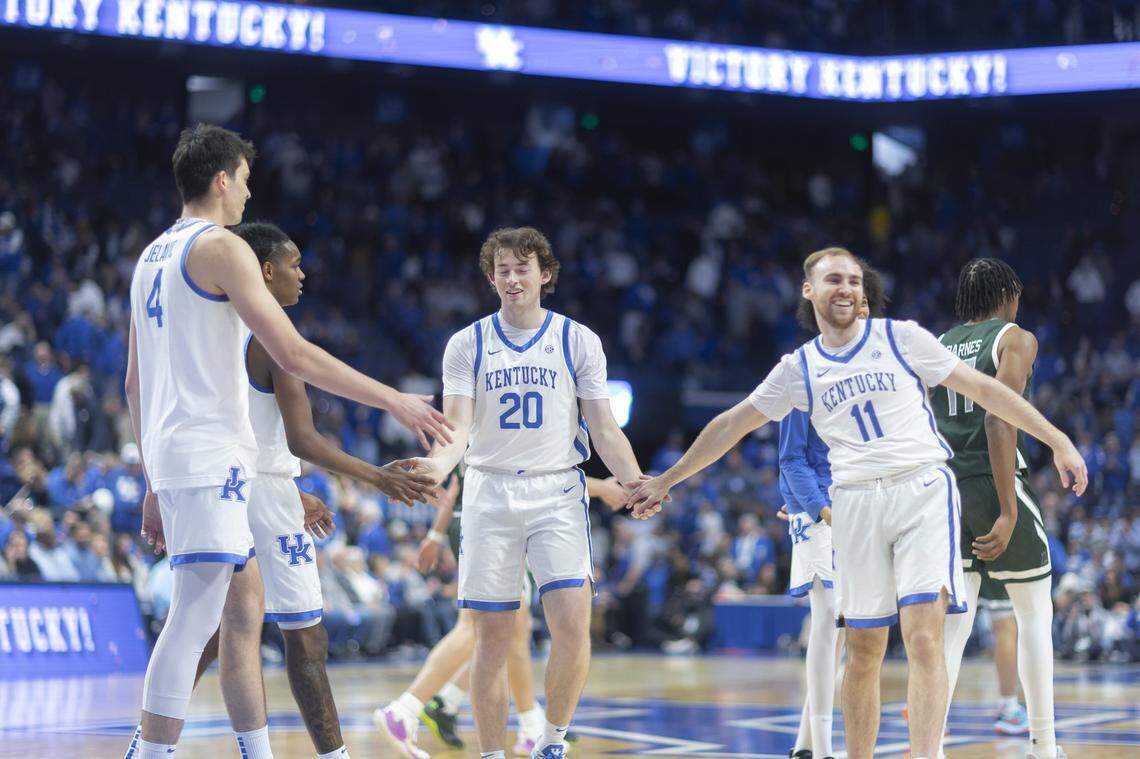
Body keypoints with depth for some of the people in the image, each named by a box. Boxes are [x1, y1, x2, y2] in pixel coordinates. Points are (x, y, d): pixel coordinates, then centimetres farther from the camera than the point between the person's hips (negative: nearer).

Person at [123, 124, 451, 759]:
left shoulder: (153, 256, 19)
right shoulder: (222, 248, -9)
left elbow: (135, 383, 20)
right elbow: (294, 355, -16)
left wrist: (155, 484, 24)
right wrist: (395, 400, -11)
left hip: (170, 454, 10)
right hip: (211, 453, -10)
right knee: (196, 617, -12)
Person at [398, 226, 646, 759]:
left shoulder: (578, 341, 5)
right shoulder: (466, 344, 5)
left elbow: (603, 428, 4)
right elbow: (458, 424, -3)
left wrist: (635, 481, -13)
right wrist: (438, 465, -25)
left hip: (558, 494, 0)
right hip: (489, 493, 0)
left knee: (572, 626, -15)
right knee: (492, 639, 1)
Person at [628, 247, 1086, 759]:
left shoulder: (901, 337, 6)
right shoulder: (798, 368, 12)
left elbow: (983, 389, 6)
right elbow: (732, 425, 20)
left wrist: (1058, 441, 2)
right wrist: (665, 481, 21)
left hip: (923, 489, -3)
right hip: (855, 501, 3)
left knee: (923, 639, -14)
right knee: (864, 650, 6)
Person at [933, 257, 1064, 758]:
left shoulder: (937, 347, 15)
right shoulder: (1015, 338, -2)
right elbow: (999, 419, -15)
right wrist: (1009, 512, -19)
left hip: (945, 489, 5)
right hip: (995, 486, -5)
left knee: (953, 623, 4)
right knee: (1035, 615, 11)